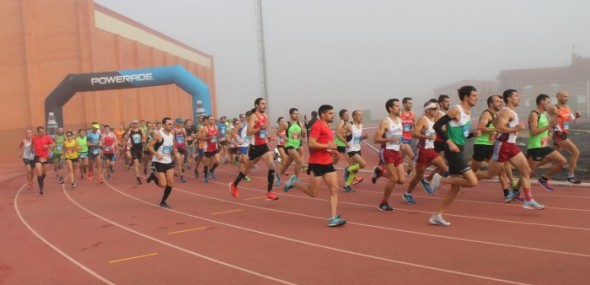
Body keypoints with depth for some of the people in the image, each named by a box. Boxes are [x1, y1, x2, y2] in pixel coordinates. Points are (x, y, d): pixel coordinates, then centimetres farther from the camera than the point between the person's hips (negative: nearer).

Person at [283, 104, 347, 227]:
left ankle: (333, 218, -3)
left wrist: (331, 151, 13)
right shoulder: (317, 125, -13)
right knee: (314, 193, 0)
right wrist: (328, 146, -18)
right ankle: (294, 182, 22)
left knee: (334, 189, -2)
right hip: (316, 163, -9)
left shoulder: (327, 126, 17)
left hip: (327, 162, 9)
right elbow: (311, 144, -21)